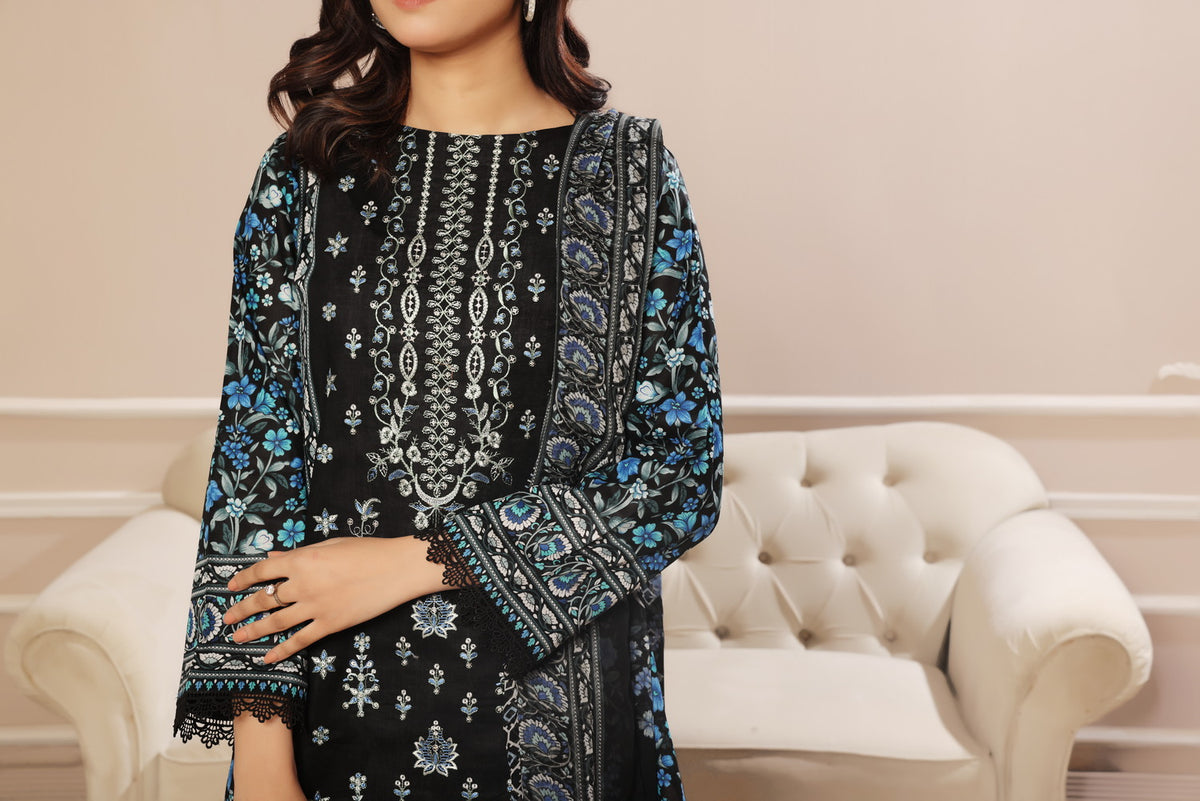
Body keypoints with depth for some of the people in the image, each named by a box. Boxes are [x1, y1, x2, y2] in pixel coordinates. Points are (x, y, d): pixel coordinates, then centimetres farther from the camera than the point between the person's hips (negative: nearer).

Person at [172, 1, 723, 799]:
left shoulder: (628, 168, -5)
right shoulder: (306, 170, 1)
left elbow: (683, 474, -7)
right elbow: (253, 461, -2)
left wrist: (417, 560, -14)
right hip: (339, 696, 2)